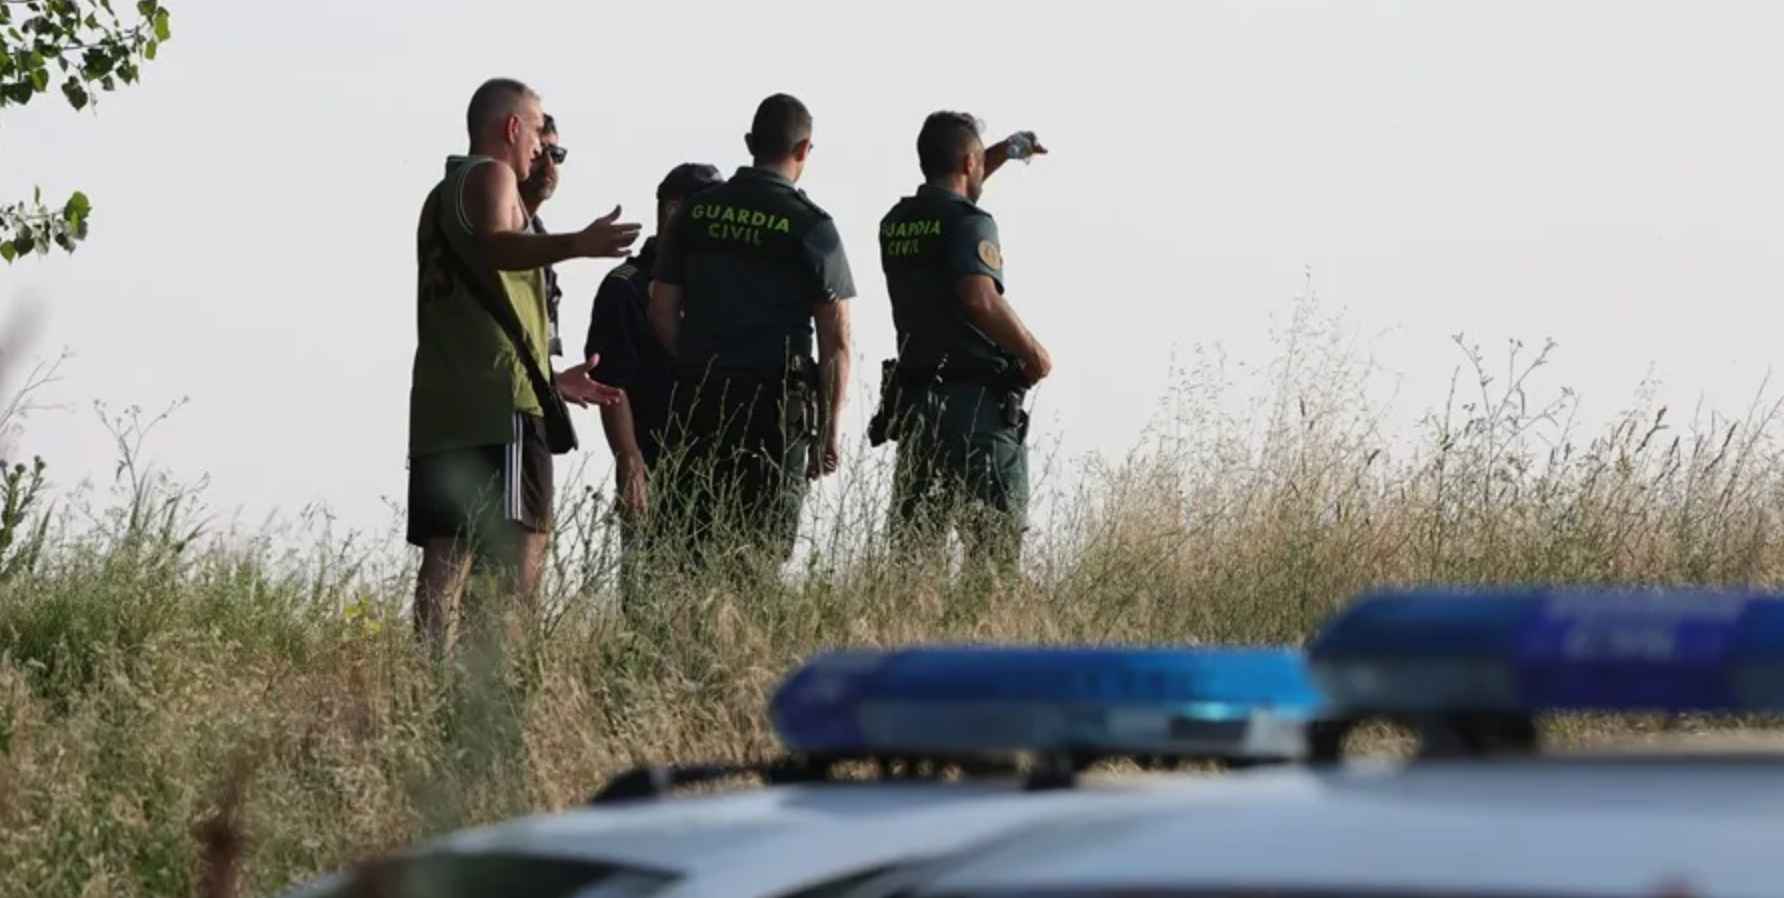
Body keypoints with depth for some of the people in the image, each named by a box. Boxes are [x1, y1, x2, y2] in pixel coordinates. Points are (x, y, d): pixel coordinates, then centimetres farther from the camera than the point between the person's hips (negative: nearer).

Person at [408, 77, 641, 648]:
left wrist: (552, 380, 40)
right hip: (499, 401, -9)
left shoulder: (441, 197, 28)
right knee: (521, 542, -13)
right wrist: (575, 246, -41)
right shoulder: (491, 178, 0)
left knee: (445, 552, 5)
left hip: (438, 402, 9)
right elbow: (493, 247, -24)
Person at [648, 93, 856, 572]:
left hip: (699, 399, 4)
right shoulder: (810, 225, -4)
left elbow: (661, 311, 9)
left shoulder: (696, 212, 8)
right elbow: (836, 340, -5)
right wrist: (830, 429, 0)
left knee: (696, 545, 7)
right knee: (763, 550, -2)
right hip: (775, 404, -4)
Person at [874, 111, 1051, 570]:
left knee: (912, 542, 6)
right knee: (996, 543, -3)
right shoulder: (969, 222, -11)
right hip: (977, 401, -7)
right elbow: (981, 298, -26)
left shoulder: (895, 223, 12)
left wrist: (1003, 154, 39)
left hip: (914, 402, 7)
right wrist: (1033, 352, -13)